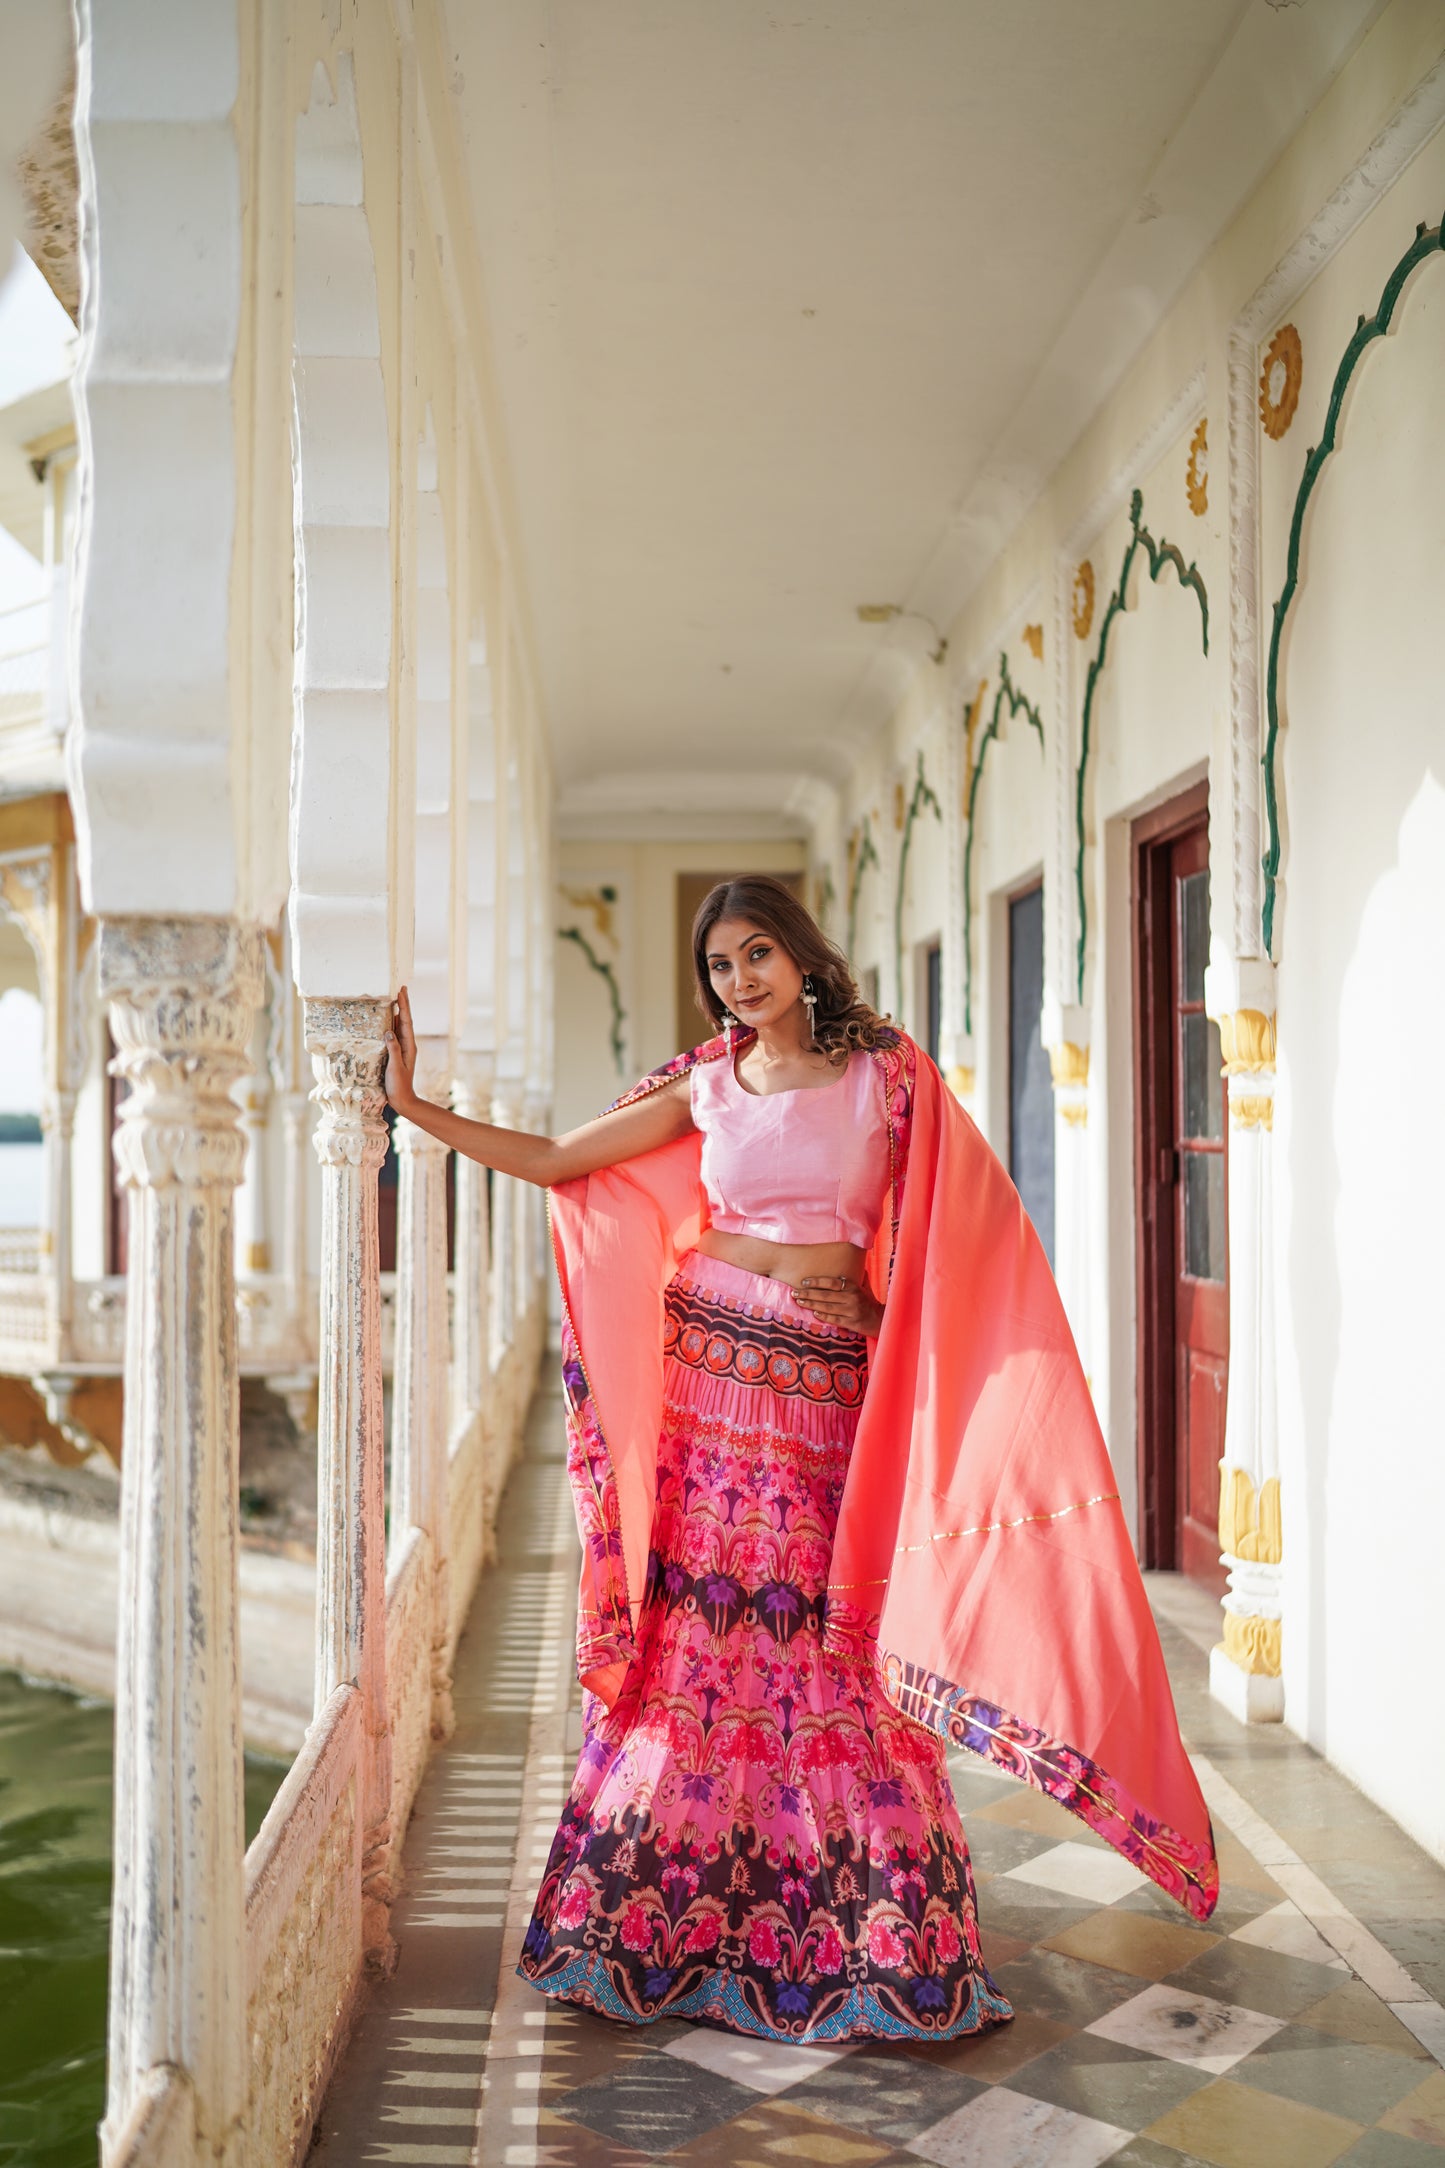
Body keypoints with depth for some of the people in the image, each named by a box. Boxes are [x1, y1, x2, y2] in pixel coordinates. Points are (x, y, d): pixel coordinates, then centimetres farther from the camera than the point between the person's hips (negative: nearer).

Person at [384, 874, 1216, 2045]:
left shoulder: (886, 1074, 1)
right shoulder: (705, 1086, 7)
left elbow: (980, 1224, -2)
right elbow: (555, 1159, 10)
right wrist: (414, 1106, 5)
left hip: (830, 1384, -2)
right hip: (710, 1369, 2)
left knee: (831, 1644, -1)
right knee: (696, 1634, 3)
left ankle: (875, 1937, 14)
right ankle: (678, 1922, 18)